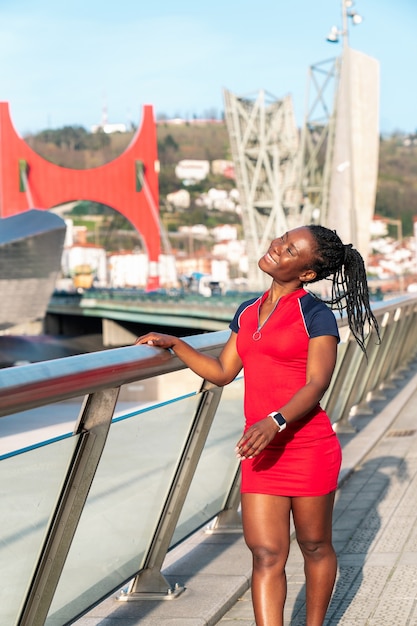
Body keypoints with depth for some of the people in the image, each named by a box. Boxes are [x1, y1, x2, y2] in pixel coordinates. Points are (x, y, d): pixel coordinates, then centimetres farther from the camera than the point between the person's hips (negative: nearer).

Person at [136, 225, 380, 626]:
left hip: (308, 448, -5)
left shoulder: (316, 315, -8)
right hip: (260, 454, 5)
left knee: (315, 546, 13)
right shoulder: (247, 312, 11)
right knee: (266, 554, 0)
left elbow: (317, 384, -17)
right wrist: (174, 344, 9)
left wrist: (275, 422, -31)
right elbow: (222, 372, 16)